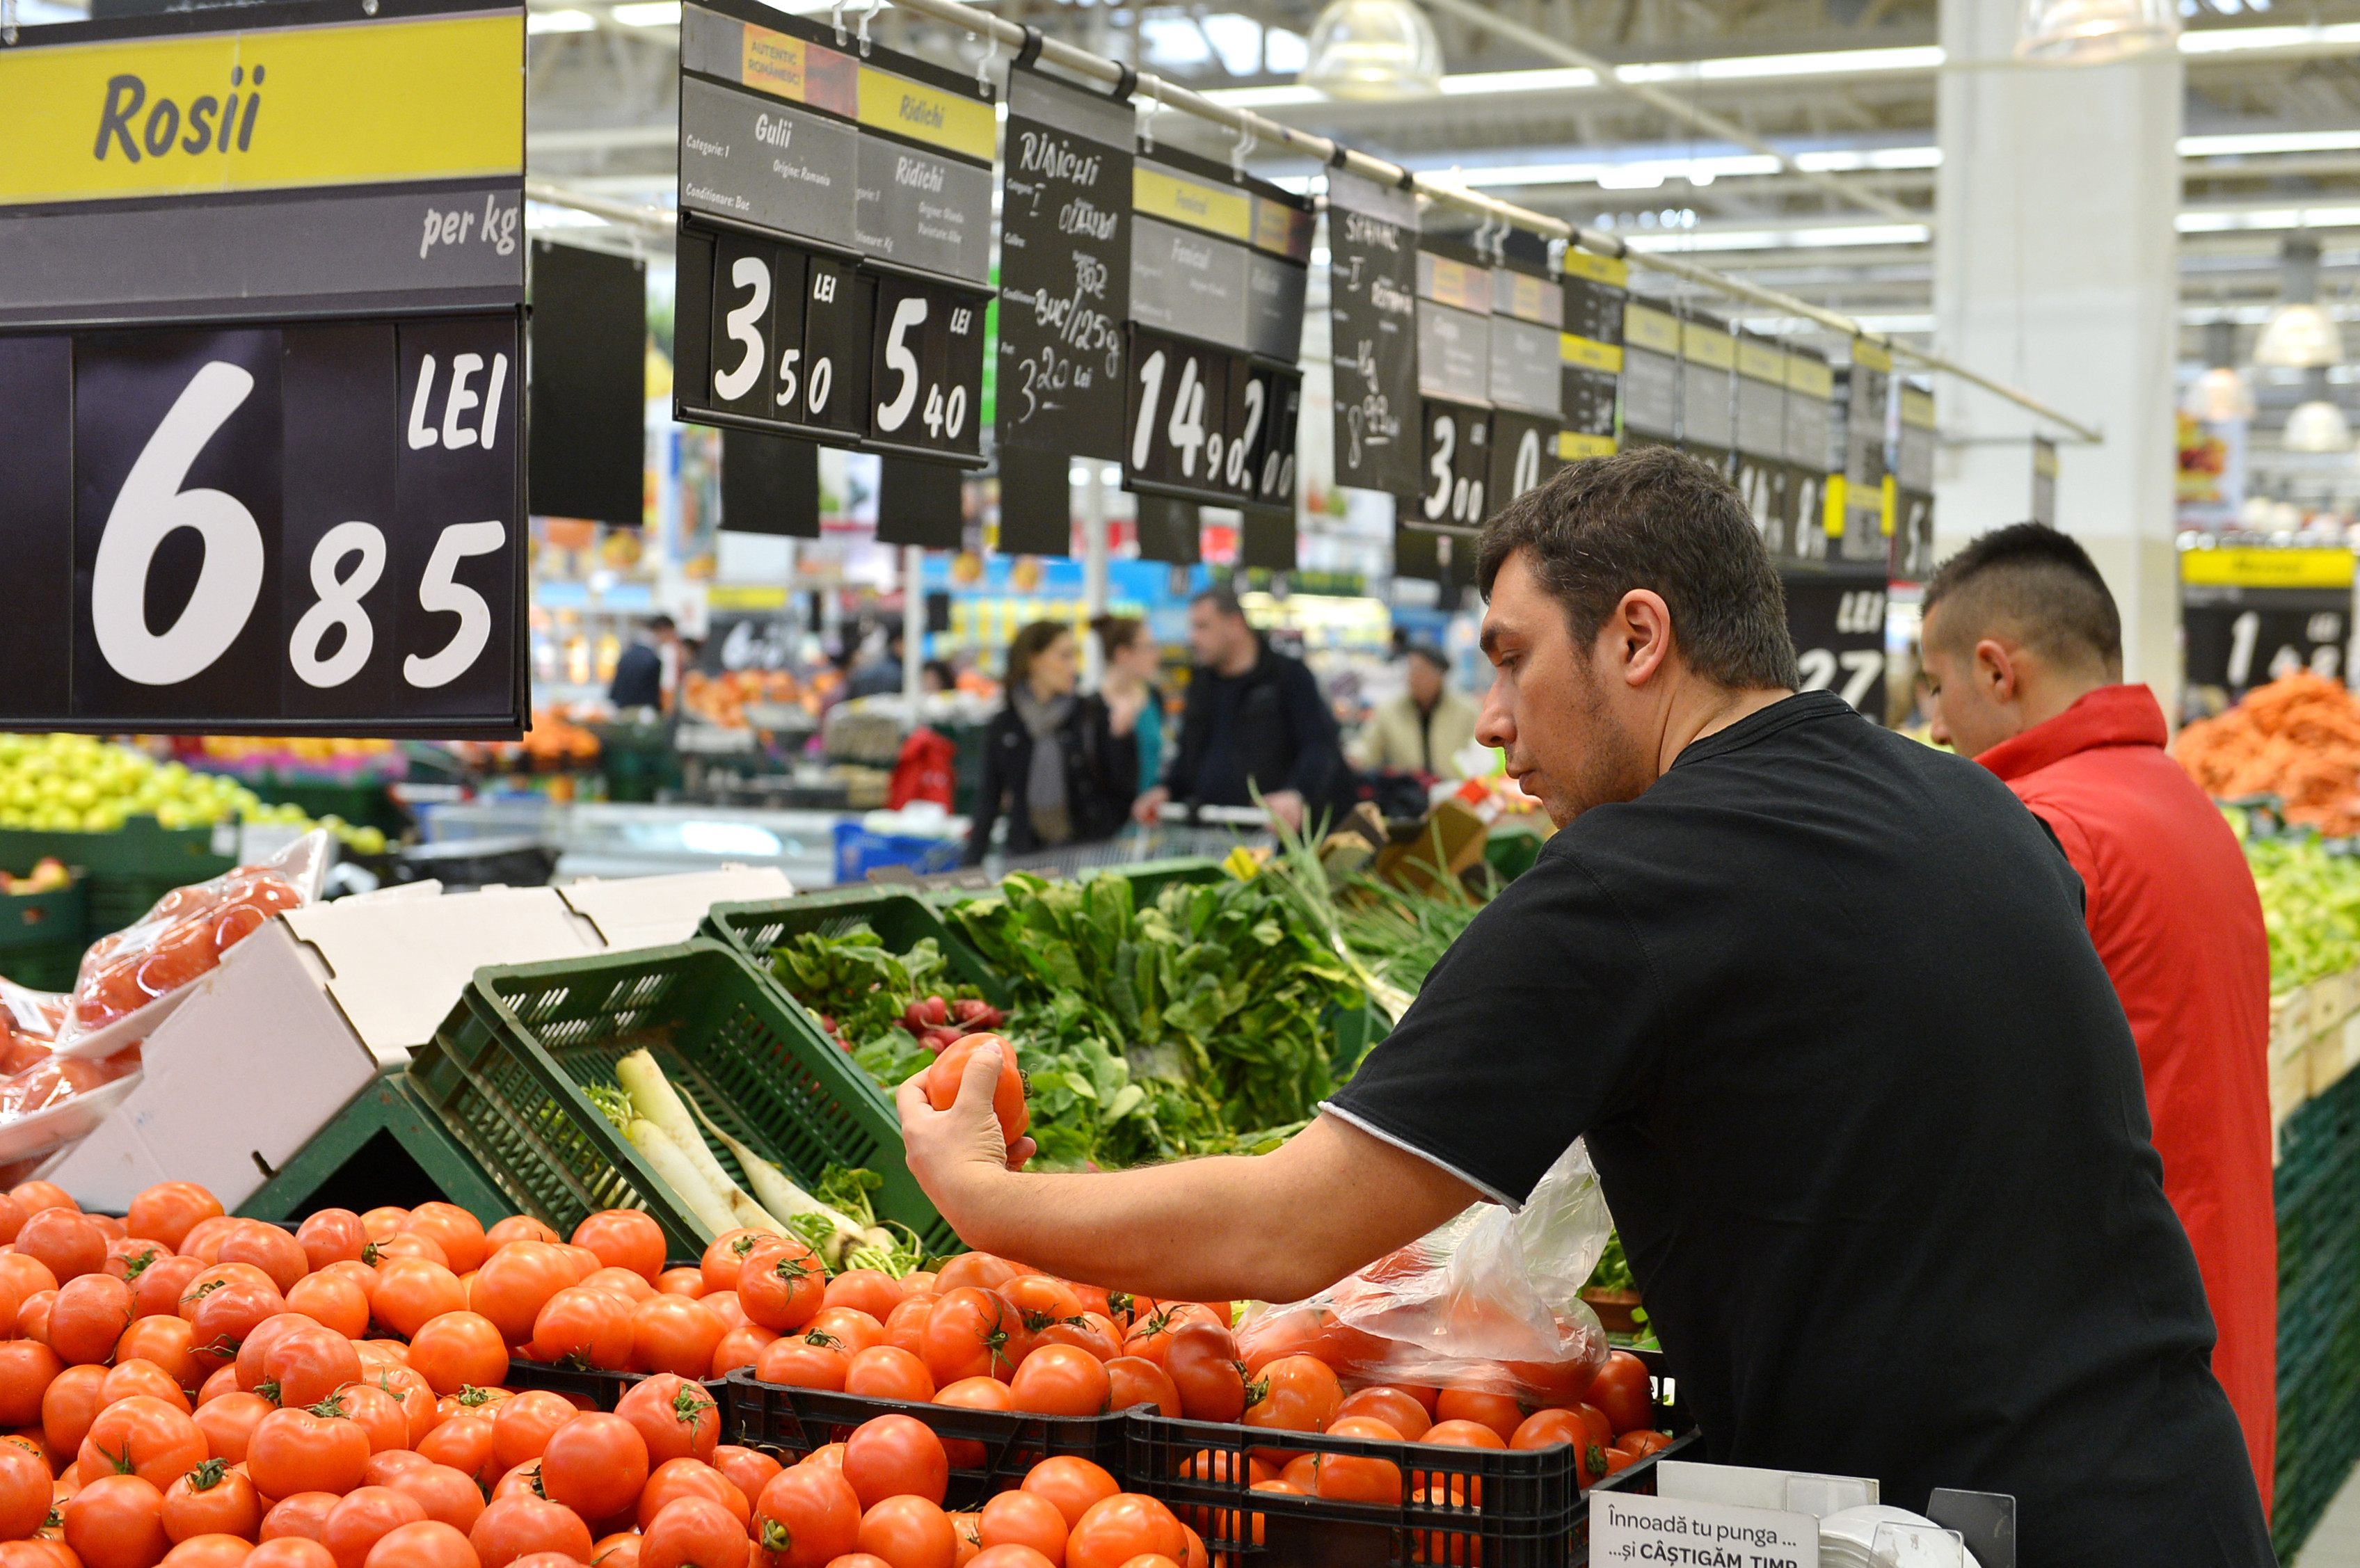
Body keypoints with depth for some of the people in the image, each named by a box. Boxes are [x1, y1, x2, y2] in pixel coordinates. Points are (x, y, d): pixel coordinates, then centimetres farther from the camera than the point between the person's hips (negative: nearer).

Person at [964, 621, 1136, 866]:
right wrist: (971, 868, 4)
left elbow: (1125, 784, -1)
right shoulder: (1003, 727, 5)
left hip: (1092, 850, -1)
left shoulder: (1093, 714, 2)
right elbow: (989, 798, 9)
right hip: (1029, 854, 1)